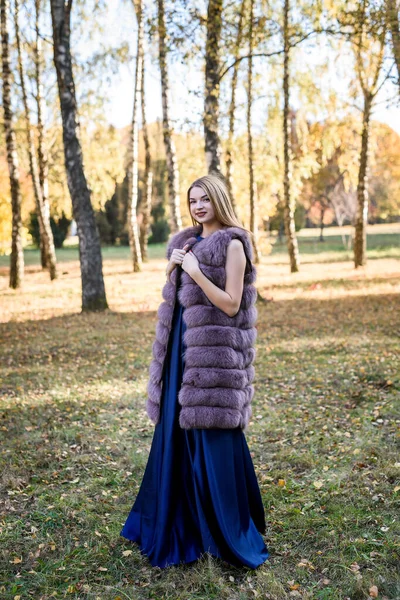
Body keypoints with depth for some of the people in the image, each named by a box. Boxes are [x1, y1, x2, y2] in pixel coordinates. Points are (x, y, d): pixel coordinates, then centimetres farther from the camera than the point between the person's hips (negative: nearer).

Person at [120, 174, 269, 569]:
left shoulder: (232, 245, -8)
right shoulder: (186, 243, 14)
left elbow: (231, 304, -14)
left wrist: (195, 272, -19)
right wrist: (172, 267, -1)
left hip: (214, 350, -7)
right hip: (183, 346, 8)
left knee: (213, 438, -3)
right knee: (176, 432, 13)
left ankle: (228, 529, 13)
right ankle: (178, 520, 29)